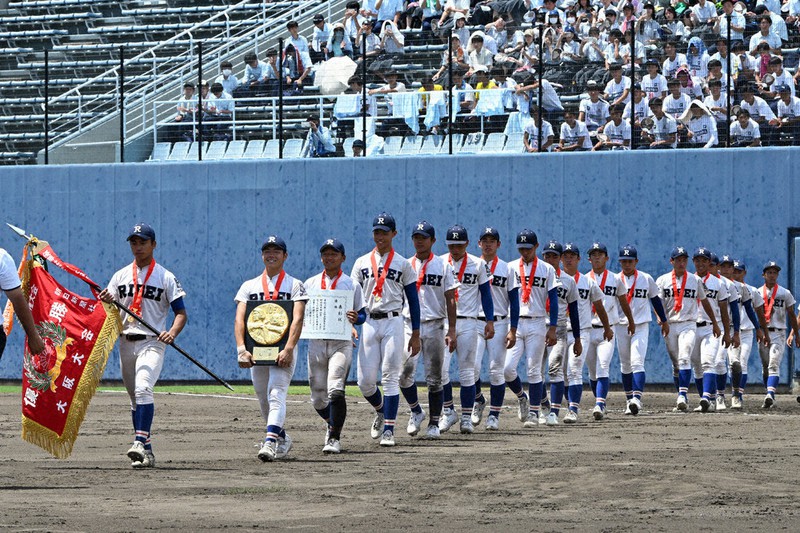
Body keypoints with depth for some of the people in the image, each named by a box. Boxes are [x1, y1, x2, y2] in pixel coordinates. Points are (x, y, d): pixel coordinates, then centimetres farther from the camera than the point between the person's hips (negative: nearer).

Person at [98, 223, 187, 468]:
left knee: (143, 389, -24)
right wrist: (105, 301, -13)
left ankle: (140, 443, -34)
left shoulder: (166, 278, 1)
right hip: (126, 343, 5)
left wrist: (172, 332, -23)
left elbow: (181, 313, -2)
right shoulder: (120, 276, 12)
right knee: (135, 398, 9)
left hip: (152, 342, -5)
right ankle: (146, 452, 16)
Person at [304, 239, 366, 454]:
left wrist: (356, 318, -17)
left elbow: (362, 315, 7)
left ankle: (334, 438, -13)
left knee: (335, 390, -19)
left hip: (341, 344, -3)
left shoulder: (351, 285, 6)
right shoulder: (310, 284, 13)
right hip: (316, 343, 3)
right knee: (318, 397, 6)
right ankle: (332, 424, 35)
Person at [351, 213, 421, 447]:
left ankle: (388, 429, -6)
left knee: (390, 378, -8)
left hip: (393, 323, -3)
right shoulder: (362, 263, 11)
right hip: (369, 324, 3)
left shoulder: (403, 265, 5)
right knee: (366, 381, -1)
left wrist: (416, 335, 0)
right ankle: (380, 412, 29)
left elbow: (413, 300, 5)